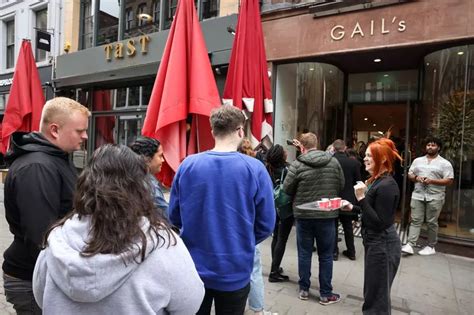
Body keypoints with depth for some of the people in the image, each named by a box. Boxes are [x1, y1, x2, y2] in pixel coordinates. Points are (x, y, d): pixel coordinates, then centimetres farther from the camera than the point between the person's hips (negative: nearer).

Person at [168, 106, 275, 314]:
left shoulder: (187, 165, -10)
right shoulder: (255, 169, -16)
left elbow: (174, 217, 1)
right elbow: (266, 225, -8)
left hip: (193, 268, 2)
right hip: (235, 272, -1)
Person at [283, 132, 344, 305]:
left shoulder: (297, 164, -13)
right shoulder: (333, 161, -4)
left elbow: (287, 189, -7)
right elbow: (341, 185, 5)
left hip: (303, 214, -1)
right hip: (327, 215, 1)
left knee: (304, 253, 13)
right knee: (326, 255, 13)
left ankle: (304, 289, 25)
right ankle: (326, 294, 22)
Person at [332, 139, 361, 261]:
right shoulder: (354, 163, -7)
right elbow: (358, 181, -1)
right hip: (348, 200, 2)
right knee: (348, 227, 16)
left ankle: (334, 251, 16)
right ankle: (351, 252, 25)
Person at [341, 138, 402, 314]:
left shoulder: (387, 185, -22)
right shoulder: (377, 181, 10)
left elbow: (380, 222, -24)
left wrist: (361, 198, -26)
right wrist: (353, 207, 7)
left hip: (382, 245, -10)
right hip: (375, 243, 10)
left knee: (377, 297, 5)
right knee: (373, 293, 23)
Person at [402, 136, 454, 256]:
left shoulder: (445, 163, -2)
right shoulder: (417, 160, 11)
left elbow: (449, 180, -8)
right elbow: (410, 174, 12)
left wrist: (432, 181, -18)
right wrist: (416, 178, -9)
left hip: (435, 197, -3)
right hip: (418, 195, 3)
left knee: (432, 222, 7)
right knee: (415, 221, 1)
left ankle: (431, 247, 20)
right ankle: (410, 245, -1)